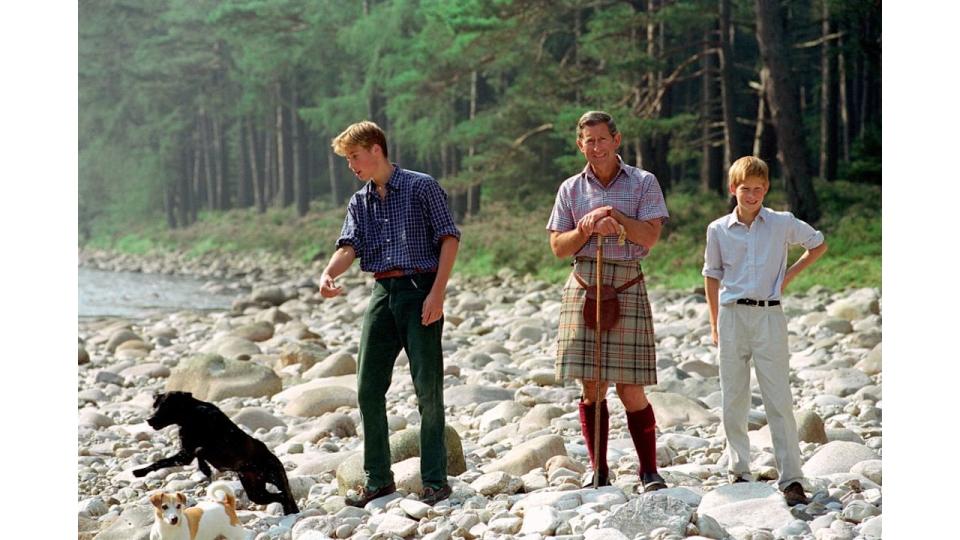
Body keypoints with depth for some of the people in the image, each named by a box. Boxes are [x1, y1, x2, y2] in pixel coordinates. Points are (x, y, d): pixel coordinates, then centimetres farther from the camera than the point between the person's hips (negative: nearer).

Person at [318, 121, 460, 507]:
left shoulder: (421, 187, -2)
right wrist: (328, 274, -21)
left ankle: (435, 481, 3)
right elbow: (349, 246, 1)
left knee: (428, 388, -4)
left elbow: (449, 238, -6)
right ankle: (378, 479, 13)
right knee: (368, 387, 4)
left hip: (420, 290, -6)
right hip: (383, 294, 6)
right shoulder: (359, 203, 15)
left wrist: (437, 293, -15)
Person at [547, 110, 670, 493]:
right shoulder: (571, 189, 12)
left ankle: (649, 471, 4)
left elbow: (650, 236, -5)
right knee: (591, 386, 2)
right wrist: (590, 229, -9)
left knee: (630, 389, -5)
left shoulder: (643, 183, 5)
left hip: (626, 286, -2)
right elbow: (558, 247, 7)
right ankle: (598, 472, 9)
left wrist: (614, 214, -12)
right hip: (583, 286, 2)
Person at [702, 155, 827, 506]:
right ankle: (738, 471, 16)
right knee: (733, 400, 5)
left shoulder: (783, 224, 1)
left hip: (769, 316, -2)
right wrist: (714, 324, 12)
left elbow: (819, 245, 17)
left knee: (779, 400, -6)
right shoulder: (718, 230, 4)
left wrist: (790, 274, 6)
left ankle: (791, 479, -7)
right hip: (732, 316, 2)